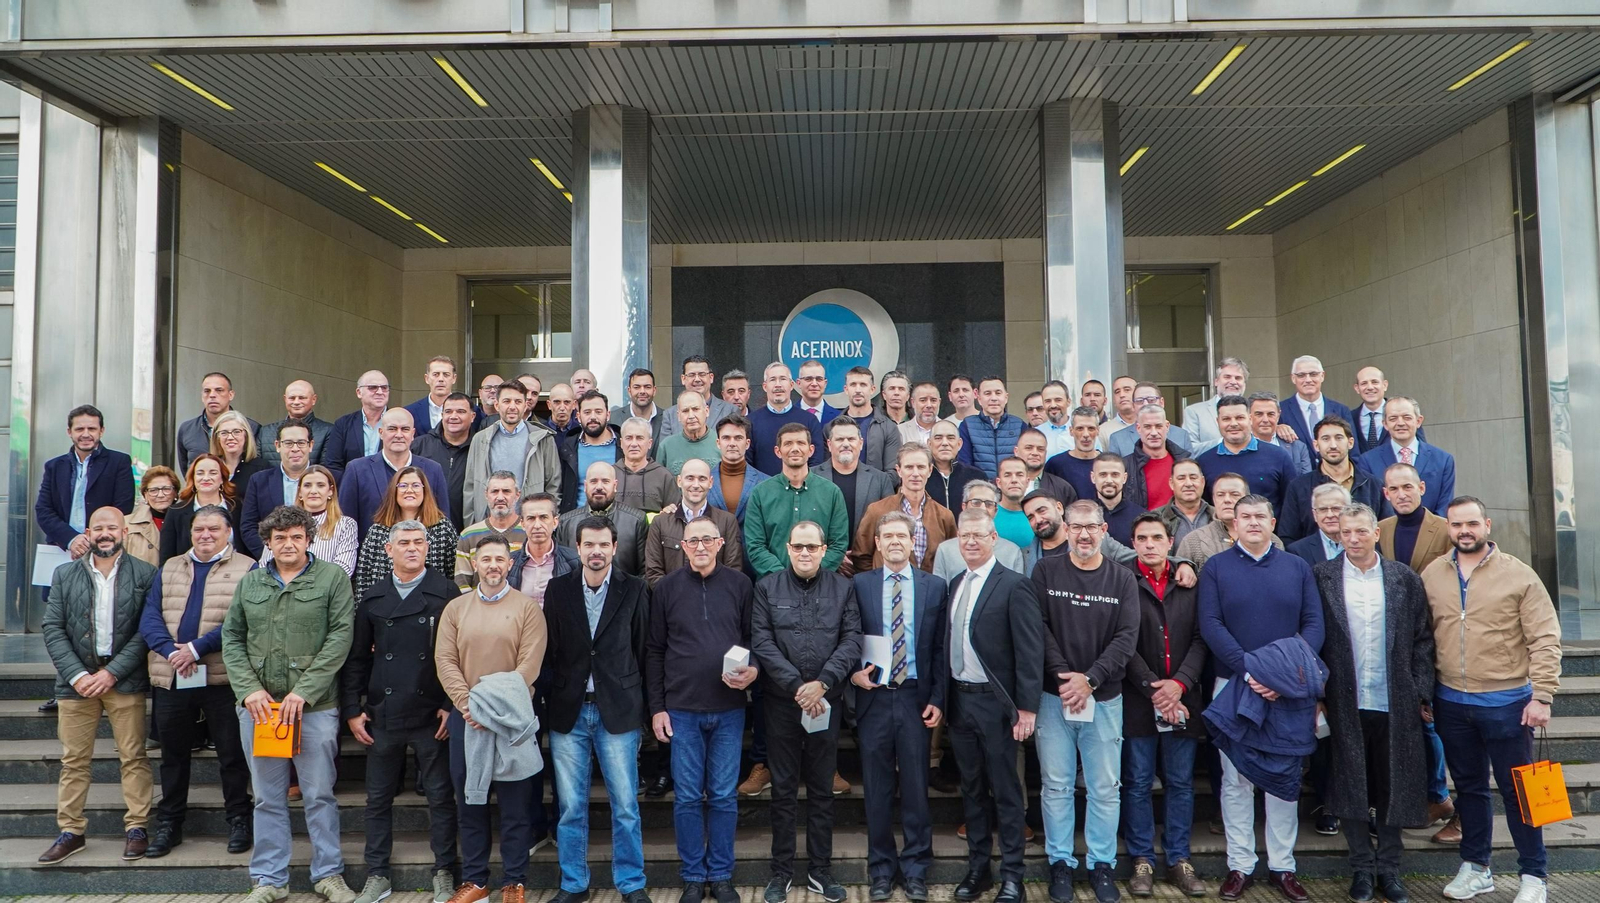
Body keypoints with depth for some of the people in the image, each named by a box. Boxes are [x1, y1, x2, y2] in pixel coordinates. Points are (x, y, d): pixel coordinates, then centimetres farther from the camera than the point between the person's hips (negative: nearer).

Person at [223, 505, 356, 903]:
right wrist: (249, 689, -5)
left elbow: (341, 636, -8)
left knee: (320, 795, 4)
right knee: (267, 798, 11)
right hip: (258, 705, 3)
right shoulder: (250, 582, 10)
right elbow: (232, 638, 10)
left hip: (316, 706, -3)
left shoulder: (333, 578, -1)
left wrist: (303, 692, -14)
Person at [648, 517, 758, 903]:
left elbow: (754, 639, 7)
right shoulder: (665, 588, 0)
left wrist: (753, 669, -14)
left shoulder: (740, 584, 0)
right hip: (682, 709, 0)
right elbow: (654, 652, 3)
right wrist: (657, 707, 0)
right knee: (687, 798, 7)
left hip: (729, 710, 0)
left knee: (724, 796, 8)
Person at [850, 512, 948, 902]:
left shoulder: (934, 586, 3)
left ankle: (915, 870, 21)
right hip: (874, 696, 0)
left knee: (915, 787, 7)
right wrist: (853, 672, -11)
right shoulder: (860, 584, 2)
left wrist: (937, 699, -2)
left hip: (916, 698, 0)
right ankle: (881, 869, 23)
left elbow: (941, 648, 2)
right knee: (877, 789, 9)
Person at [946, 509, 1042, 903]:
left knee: (1005, 790, 5)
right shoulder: (955, 584, 9)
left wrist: (1026, 707, -15)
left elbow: (1030, 650, -13)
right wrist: (944, 698, 5)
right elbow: (950, 642, 9)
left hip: (995, 702, -6)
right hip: (959, 699, 6)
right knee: (971, 788, 15)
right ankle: (977, 867, 27)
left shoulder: (1014, 585, -11)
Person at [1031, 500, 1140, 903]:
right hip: (1054, 695, -1)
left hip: (1105, 697, 1)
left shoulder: (1122, 579, 2)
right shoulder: (1045, 571, 0)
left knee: (1105, 788, 7)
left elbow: (1127, 637, -4)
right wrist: (1064, 676, -14)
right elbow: (1039, 628, -4)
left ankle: (1102, 863, 22)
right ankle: (1060, 862, 19)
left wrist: (1089, 679, -14)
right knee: (1057, 785, 6)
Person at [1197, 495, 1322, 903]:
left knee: (1285, 778, 8)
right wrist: (1248, 670, -17)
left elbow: (1314, 624, 0)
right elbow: (1210, 625, -6)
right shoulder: (1215, 567, 3)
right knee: (1236, 779, 4)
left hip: (1289, 690, 1)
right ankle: (1240, 865, 14)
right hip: (1233, 685, -1)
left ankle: (1282, 866, 18)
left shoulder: (1297, 567, 8)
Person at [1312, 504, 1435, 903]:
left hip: (1394, 705, 1)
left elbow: (1422, 641, 6)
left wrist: (1422, 694, 0)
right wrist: (1317, 695, -4)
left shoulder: (1405, 579, 3)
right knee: (1351, 788, 7)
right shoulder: (1322, 578, 0)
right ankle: (1362, 868, 22)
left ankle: (1388, 869, 25)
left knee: (1392, 788, 9)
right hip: (1345, 705, -1)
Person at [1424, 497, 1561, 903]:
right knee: (1469, 787, 16)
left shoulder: (1518, 575, -7)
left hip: (1506, 703, -3)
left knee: (1517, 790, 6)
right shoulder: (1431, 575, 2)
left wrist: (1541, 695, -13)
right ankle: (1475, 867, 30)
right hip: (1451, 703, 3)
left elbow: (1545, 639, -8)